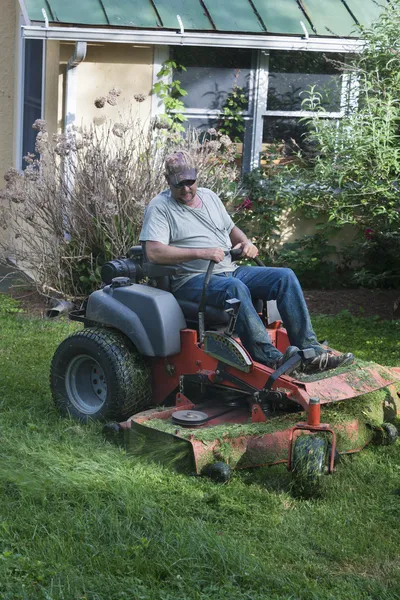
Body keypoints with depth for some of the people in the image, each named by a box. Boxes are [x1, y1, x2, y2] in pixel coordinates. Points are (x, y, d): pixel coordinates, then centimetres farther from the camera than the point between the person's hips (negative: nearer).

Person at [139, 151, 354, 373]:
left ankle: (310, 351, -18)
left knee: (286, 277, -12)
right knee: (235, 287, -39)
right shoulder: (160, 207, -3)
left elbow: (231, 229, 30)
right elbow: (154, 252, -17)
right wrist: (201, 253, -24)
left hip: (229, 270, 7)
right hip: (192, 280, -7)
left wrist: (246, 243, 5)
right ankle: (270, 358, -43)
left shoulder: (209, 196, 19)